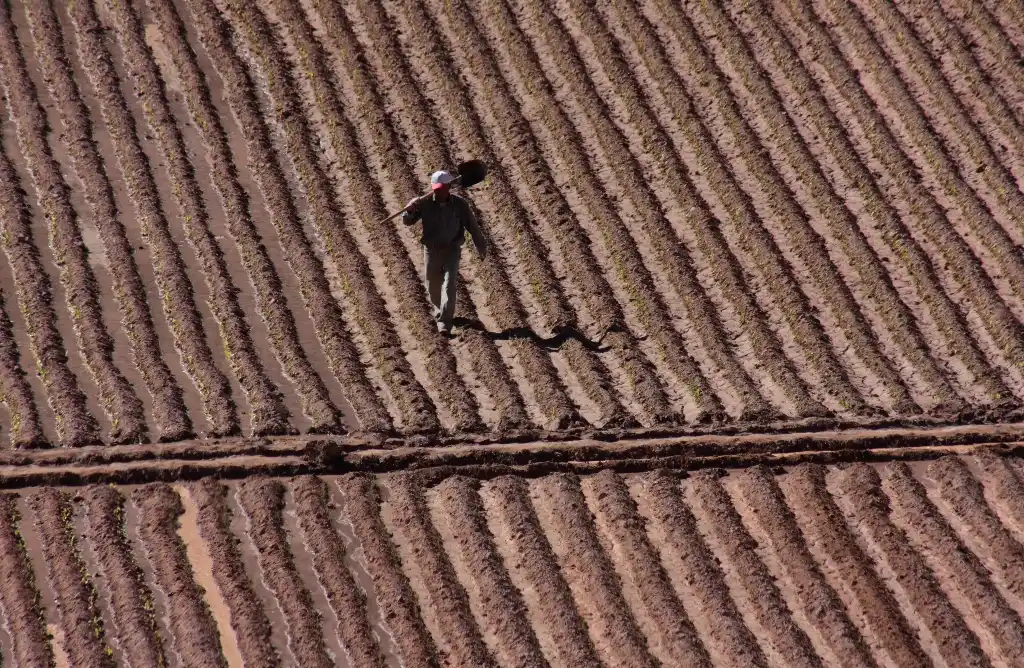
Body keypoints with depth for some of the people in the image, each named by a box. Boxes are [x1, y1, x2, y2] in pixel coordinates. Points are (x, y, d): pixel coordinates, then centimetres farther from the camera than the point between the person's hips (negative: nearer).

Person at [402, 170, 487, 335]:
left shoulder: (460, 204, -11)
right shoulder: (425, 203, -10)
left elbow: (472, 226, 1)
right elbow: (407, 221, -5)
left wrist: (481, 246, 11)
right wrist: (410, 209, -28)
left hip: (452, 250, -2)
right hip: (431, 250, 2)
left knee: (449, 285, -13)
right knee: (433, 286, 13)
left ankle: (444, 323, -15)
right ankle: (439, 313, 41)